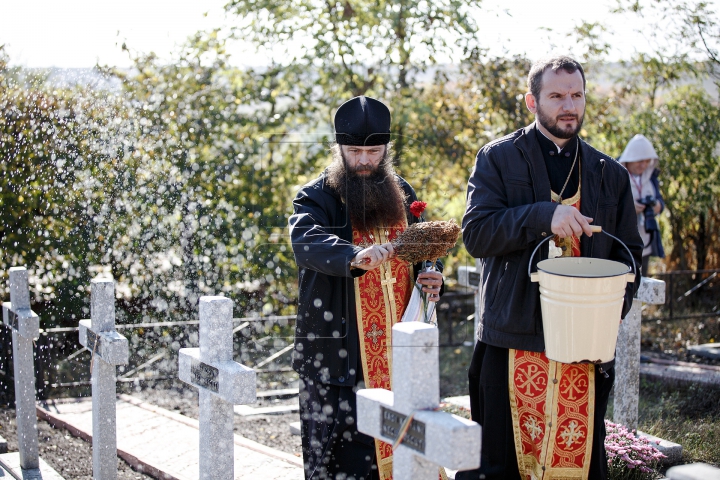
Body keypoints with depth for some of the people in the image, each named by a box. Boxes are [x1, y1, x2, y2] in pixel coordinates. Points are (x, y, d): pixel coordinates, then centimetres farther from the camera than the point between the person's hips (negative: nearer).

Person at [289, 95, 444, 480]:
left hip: (397, 348, 5)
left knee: (397, 448, 7)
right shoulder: (317, 198, -4)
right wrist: (355, 257, -44)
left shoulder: (402, 194, 12)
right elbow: (307, 241, -25)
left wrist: (429, 276, 0)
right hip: (337, 354, -4)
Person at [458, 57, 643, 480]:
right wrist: (544, 215, -21)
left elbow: (628, 254, 15)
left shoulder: (610, 174, 13)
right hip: (513, 341, -2)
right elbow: (476, 233, -8)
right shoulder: (498, 159, 4)